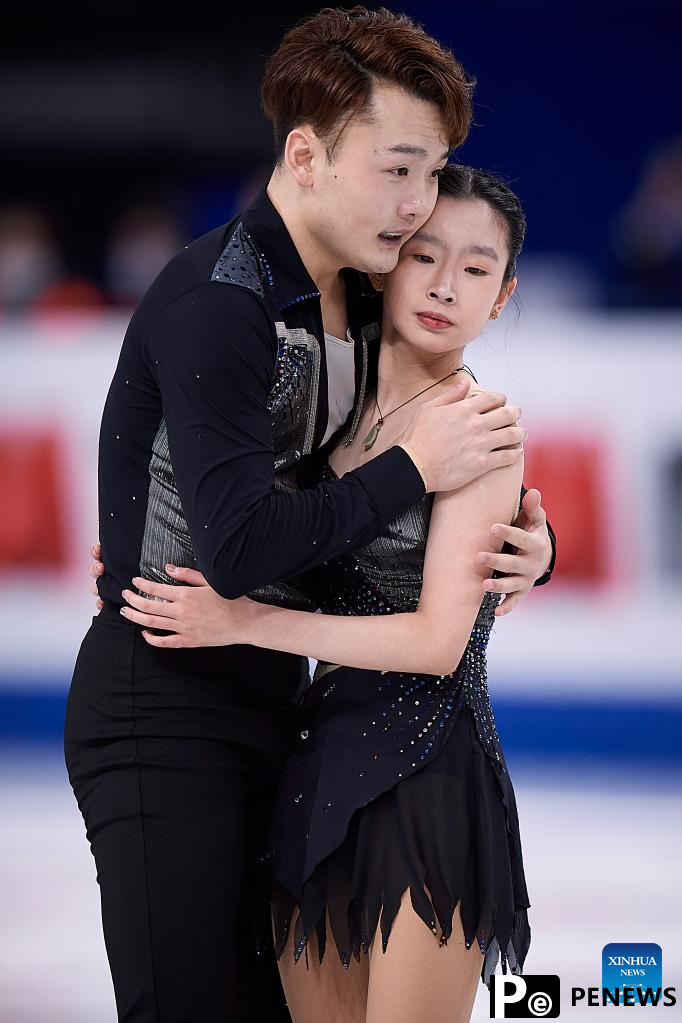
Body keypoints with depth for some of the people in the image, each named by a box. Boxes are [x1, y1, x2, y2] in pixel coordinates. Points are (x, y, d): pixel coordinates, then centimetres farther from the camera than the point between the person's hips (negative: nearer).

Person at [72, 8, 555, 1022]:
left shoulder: (363, 307, 9)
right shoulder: (216, 301, -19)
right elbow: (242, 547, -27)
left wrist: (528, 543, -4)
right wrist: (413, 471, -18)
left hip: (273, 694, 8)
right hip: (165, 700, -8)